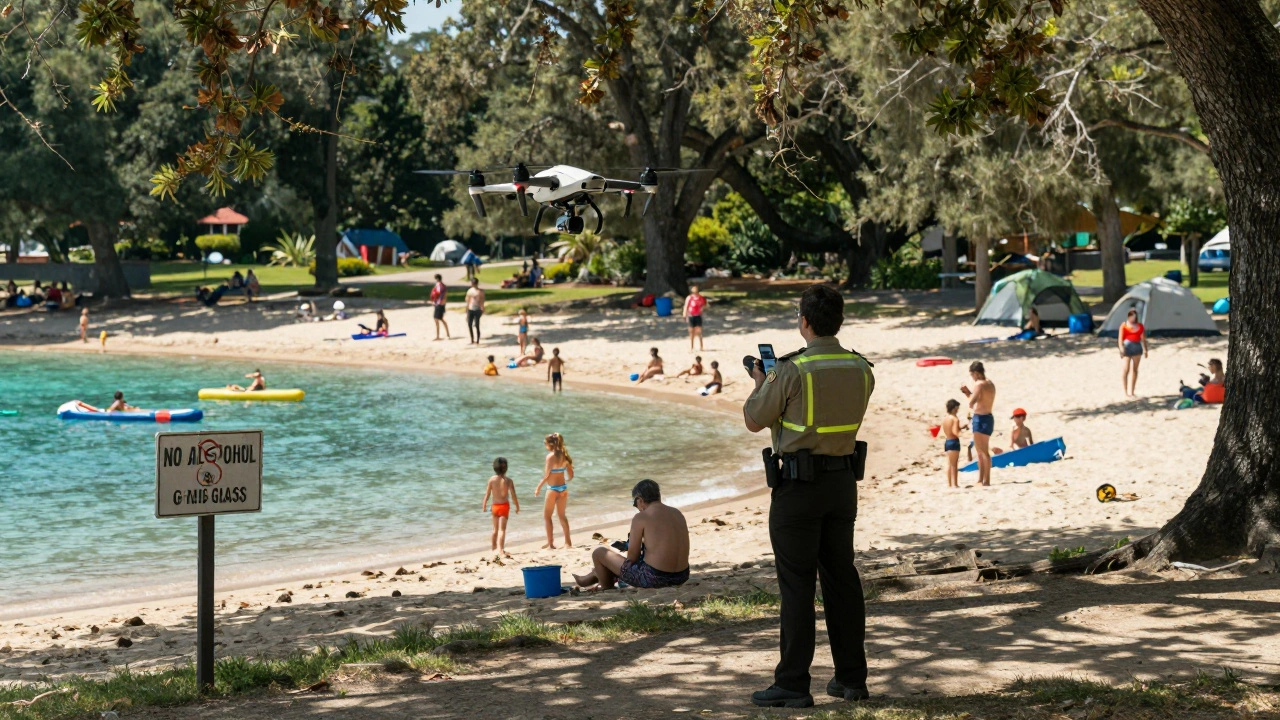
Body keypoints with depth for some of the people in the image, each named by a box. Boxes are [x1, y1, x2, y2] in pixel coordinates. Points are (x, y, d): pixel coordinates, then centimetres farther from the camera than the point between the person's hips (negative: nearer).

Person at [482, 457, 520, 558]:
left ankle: (494, 546, 35)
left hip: (495, 506, 3)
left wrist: (484, 505, 12)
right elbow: (513, 496, -8)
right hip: (504, 505, -3)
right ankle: (501, 549, -16)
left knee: (496, 529, 21)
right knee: (502, 529, -6)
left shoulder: (492, 479, -5)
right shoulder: (508, 480, -11)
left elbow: (487, 494, -1)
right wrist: (517, 507, 4)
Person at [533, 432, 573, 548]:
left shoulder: (550, 456, -17)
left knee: (547, 516, 7)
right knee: (562, 515, 17)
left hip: (553, 488, -6)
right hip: (563, 487, 6)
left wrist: (539, 487, -6)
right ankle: (568, 542, 19)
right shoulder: (564, 456, 2)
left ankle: (550, 543, 7)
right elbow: (570, 475, 6)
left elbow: (547, 475, -17)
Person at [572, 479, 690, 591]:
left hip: (654, 578, -8)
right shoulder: (678, 514, 9)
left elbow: (632, 557, -7)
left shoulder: (641, 518, -10)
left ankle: (607, 589, 35)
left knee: (599, 553, 11)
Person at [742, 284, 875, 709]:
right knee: (842, 577, 13)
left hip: (799, 484, -6)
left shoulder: (792, 372, -17)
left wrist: (761, 383, 14)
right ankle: (851, 678, 18)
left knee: (796, 583, -2)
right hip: (843, 481, 6)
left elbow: (754, 421, -6)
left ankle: (793, 685, -1)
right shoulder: (861, 370, 2)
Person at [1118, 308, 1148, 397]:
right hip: (1127, 346, -5)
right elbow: (1120, 338, -5)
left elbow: (1143, 339, 16)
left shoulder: (1140, 326, 11)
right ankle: (1126, 392, -2)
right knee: (1126, 370, -6)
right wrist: (1121, 348, -16)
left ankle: (1132, 392, 13)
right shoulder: (1124, 325, 0)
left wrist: (1145, 349, 10)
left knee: (1135, 370, 7)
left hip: (1137, 347, 5)